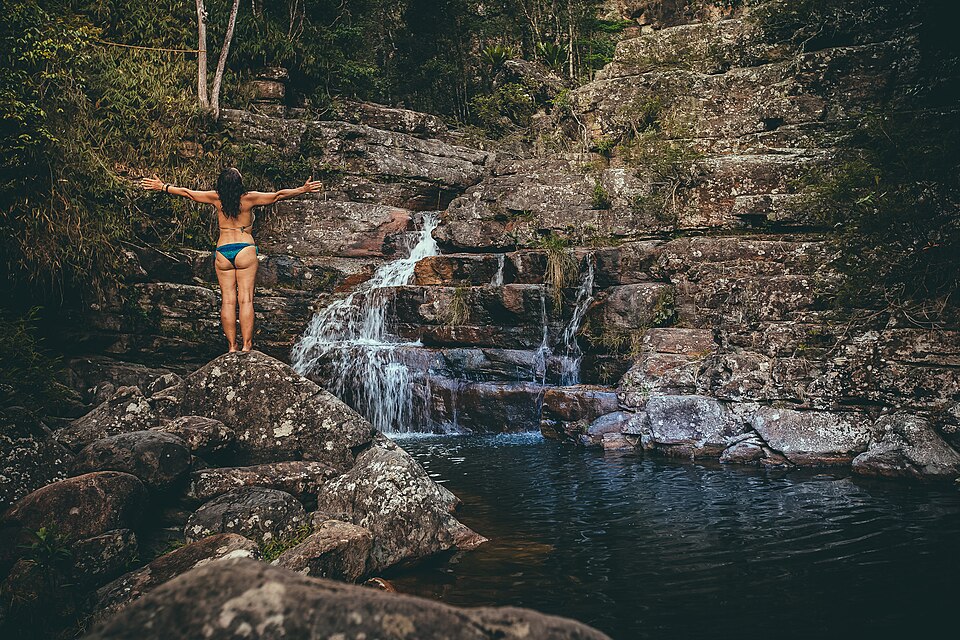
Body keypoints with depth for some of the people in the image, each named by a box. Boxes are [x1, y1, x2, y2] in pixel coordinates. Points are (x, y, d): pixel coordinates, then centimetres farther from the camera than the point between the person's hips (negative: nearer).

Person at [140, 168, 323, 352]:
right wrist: (303, 190, 7)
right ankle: (246, 345, -9)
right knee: (245, 299, -5)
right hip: (245, 249, -3)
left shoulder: (217, 198, 3)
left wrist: (162, 186, 25)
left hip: (222, 251, 3)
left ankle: (232, 346, 2)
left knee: (227, 300, 3)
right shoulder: (248, 198, -4)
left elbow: (186, 192, 12)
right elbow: (278, 195, -1)